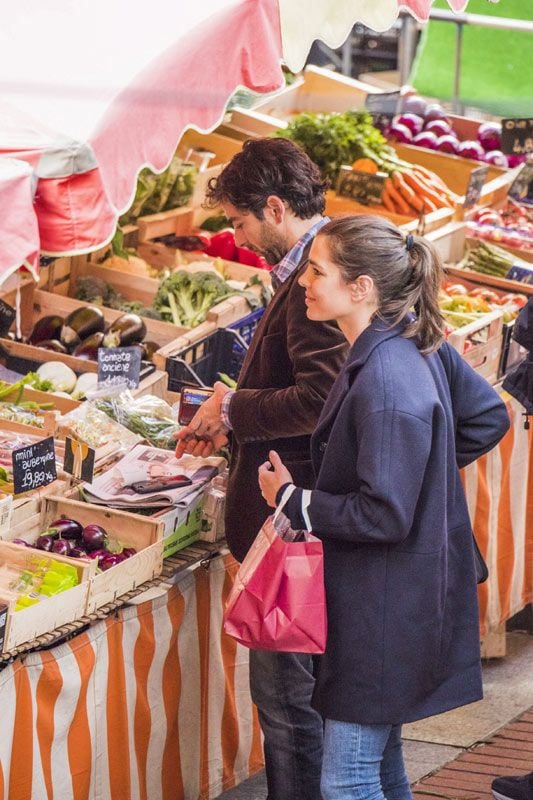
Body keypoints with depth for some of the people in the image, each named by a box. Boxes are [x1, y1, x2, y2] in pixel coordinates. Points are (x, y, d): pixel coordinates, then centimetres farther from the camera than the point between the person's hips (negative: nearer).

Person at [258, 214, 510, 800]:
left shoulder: (385, 384, -27)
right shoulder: (420, 346, 2)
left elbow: (383, 515, -26)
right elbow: (487, 416, 14)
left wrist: (293, 500, -14)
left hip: (383, 612, -10)